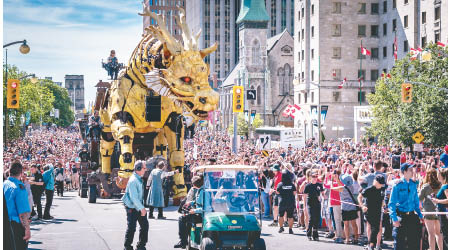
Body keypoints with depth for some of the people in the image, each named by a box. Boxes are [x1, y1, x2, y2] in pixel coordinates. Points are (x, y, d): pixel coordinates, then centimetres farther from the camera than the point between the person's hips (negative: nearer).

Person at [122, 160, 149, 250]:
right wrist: (142, 208, -21)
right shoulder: (133, 180, -20)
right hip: (132, 208, -9)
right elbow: (133, 197, -23)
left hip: (139, 207, 9)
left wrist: (142, 207, 15)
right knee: (131, 228, -5)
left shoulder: (139, 179, 10)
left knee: (145, 225, 8)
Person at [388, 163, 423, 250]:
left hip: (412, 216, 5)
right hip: (400, 216, -5)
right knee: (399, 243, 1)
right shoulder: (397, 185, -9)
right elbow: (391, 203, -10)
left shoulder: (413, 184, 7)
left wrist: (420, 215, 8)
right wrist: (394, 219, -19)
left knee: (414, 241, 7)